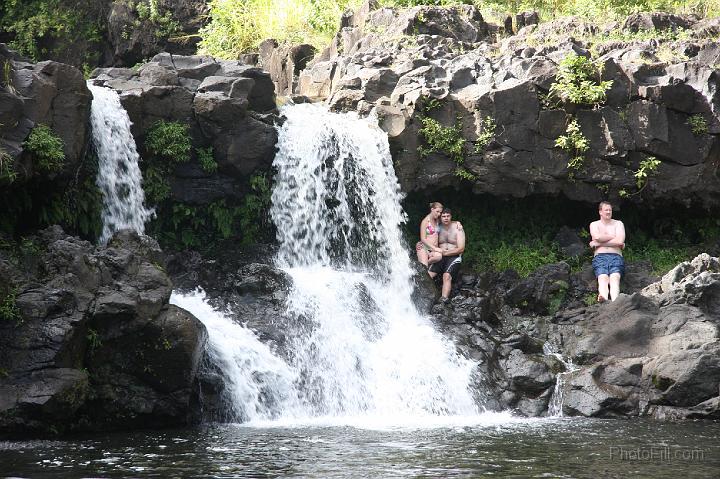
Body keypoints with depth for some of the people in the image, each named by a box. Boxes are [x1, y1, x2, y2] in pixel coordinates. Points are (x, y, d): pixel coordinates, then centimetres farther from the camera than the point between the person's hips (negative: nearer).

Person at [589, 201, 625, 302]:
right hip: (600, 257, 0)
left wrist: (598, 243, -1)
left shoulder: (618, 224, 18)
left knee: (615, 277, -32)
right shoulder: (594, 224, 19)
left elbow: (620, 241, 0)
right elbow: (597, 237, -4)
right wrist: (614, 237, 5)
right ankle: (604, 298, -63)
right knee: (602, 277, -32)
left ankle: (615, 300, -60)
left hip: (616, 257, 0)